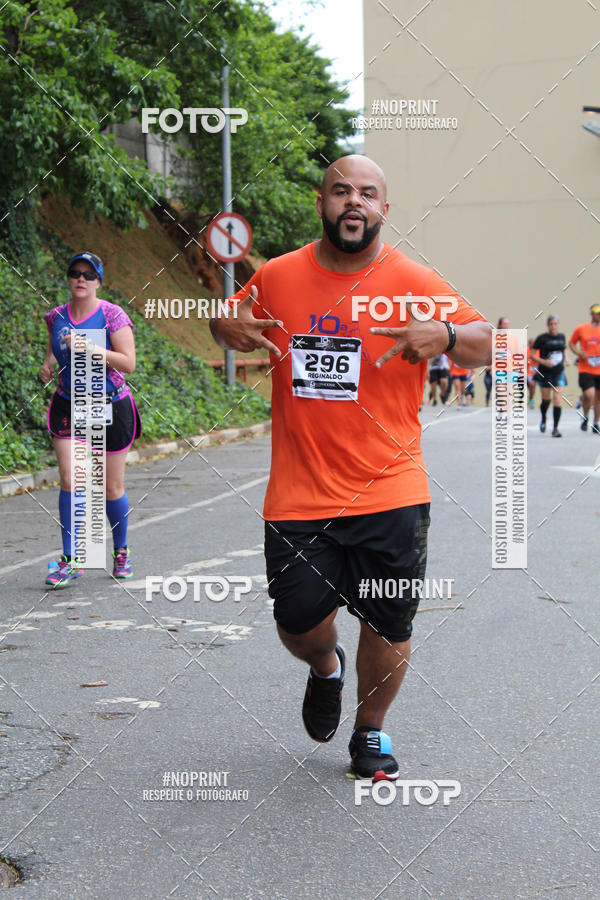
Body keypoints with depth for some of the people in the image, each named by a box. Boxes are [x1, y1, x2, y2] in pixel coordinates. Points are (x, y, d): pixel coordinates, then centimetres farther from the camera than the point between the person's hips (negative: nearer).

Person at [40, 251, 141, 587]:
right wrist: (48, 363, 0)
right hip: (69, 407, 3)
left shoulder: (113, 315, -8)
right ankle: (71, 559, -6)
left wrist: (91, 348, -25)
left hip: (110, 408, -3)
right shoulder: (57, 316, 5)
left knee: (112, 489, 6)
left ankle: (121, 551, 28)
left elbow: (128, 363, -14)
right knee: (70, 480, -12)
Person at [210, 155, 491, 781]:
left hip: (391, 493, -1)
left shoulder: (413, 282, -3)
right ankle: (325, 667, 40)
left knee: (389, 627, 6)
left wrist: (444, 336, -25)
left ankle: (370, 731, 34)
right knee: (301, 627, 2)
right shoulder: (277, 277, 2)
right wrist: (229, 328, -5)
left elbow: (484, 345, -3)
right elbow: (230, 318, 20)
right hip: (299, 495, 1)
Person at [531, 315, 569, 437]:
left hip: (559, 372, 2)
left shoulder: (561, 337, 6)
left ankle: (555, 429, -3)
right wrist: (543, 361, -20)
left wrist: (566, 359, 7)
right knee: (546, 399, 7)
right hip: (545, 373, -2)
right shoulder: (542, 338, -6)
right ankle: (543, 419, 39)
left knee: (557, 400, -8)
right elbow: (532, 355, -5)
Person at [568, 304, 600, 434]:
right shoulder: (581, 329, 0)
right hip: (585, 368, -2)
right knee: (589, 395, -16)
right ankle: (585, 417, 12)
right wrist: (579, 353, -6)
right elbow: (571, 343, 12)